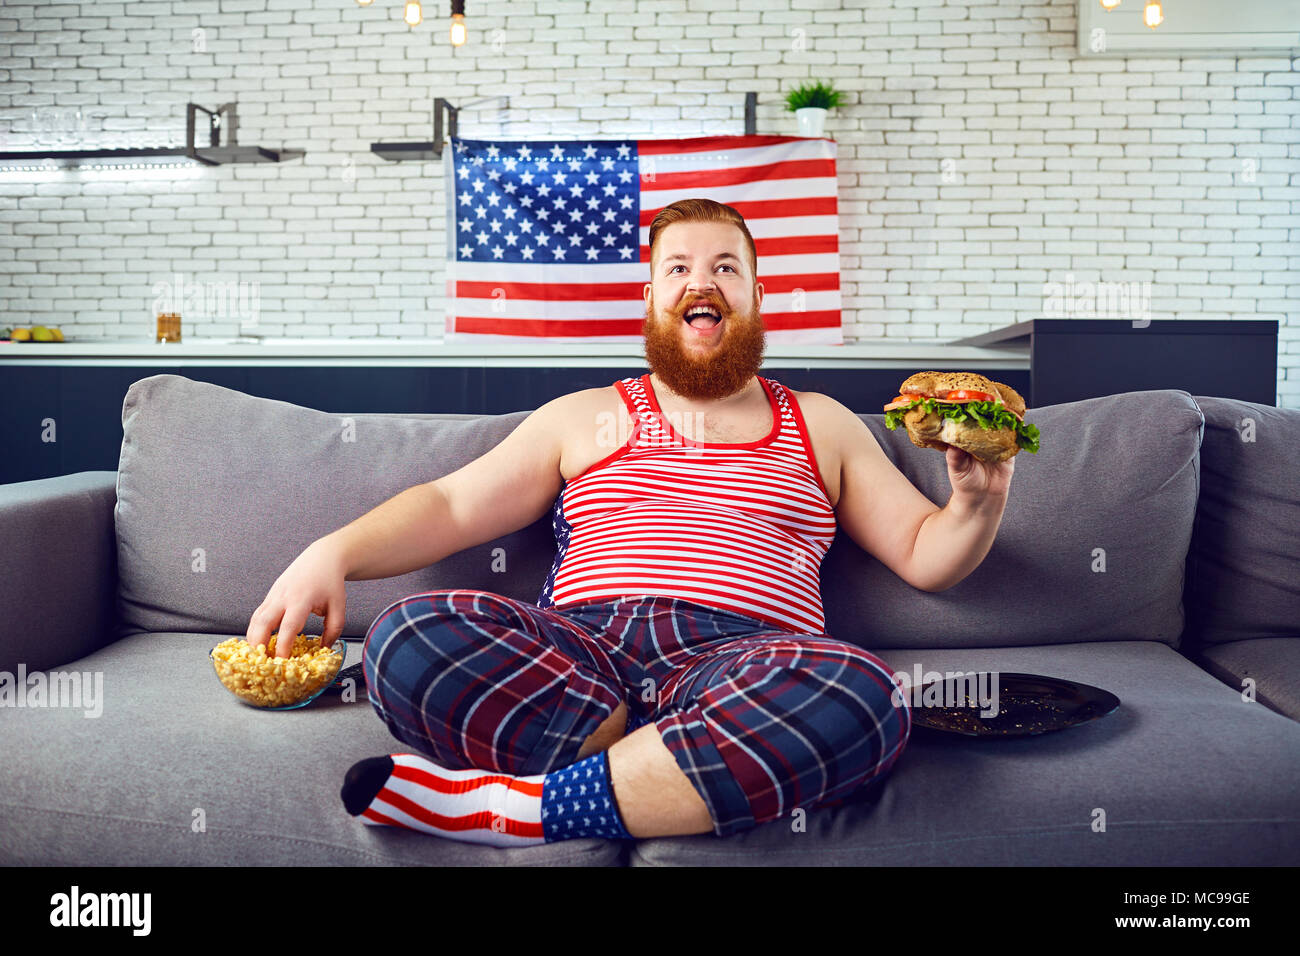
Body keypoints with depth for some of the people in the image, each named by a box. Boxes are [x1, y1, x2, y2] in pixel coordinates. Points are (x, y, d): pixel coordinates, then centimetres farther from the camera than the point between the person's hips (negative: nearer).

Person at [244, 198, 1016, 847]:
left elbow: (924, 554, 21)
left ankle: (516, 808, -27)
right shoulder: (584, 418, 23)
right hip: (581, 653, 0)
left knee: (862, 696, -36)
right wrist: (334, 552, -2)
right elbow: (449, 506, 16)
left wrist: (976, 507, -1)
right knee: (408, 640, -28)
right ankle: (685, 774, -22)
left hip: (742, 661, 1)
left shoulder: (821, 425, 24)